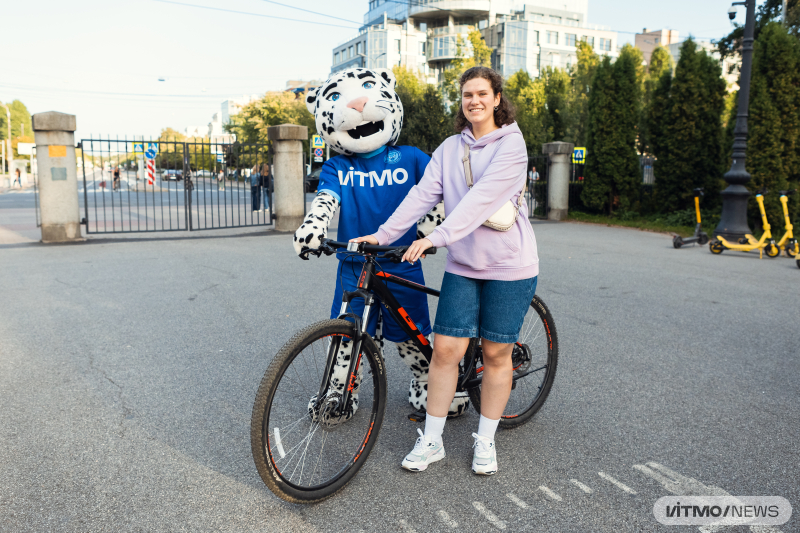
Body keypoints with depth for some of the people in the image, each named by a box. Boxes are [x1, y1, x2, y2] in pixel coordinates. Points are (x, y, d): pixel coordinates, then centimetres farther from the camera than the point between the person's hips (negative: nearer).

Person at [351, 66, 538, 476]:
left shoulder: (511, 143, -7)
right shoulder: (449, 149, 9)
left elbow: (482, 197, -21)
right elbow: (422, 195, 0)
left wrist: (438, 237, -31)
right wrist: (381, 235, -11)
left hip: (508, 265, -3)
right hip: (463, 264, 4)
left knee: (496, 354, 6)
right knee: (445, 349, -1)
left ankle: (485, 441, 23)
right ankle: (431, 441, 14)